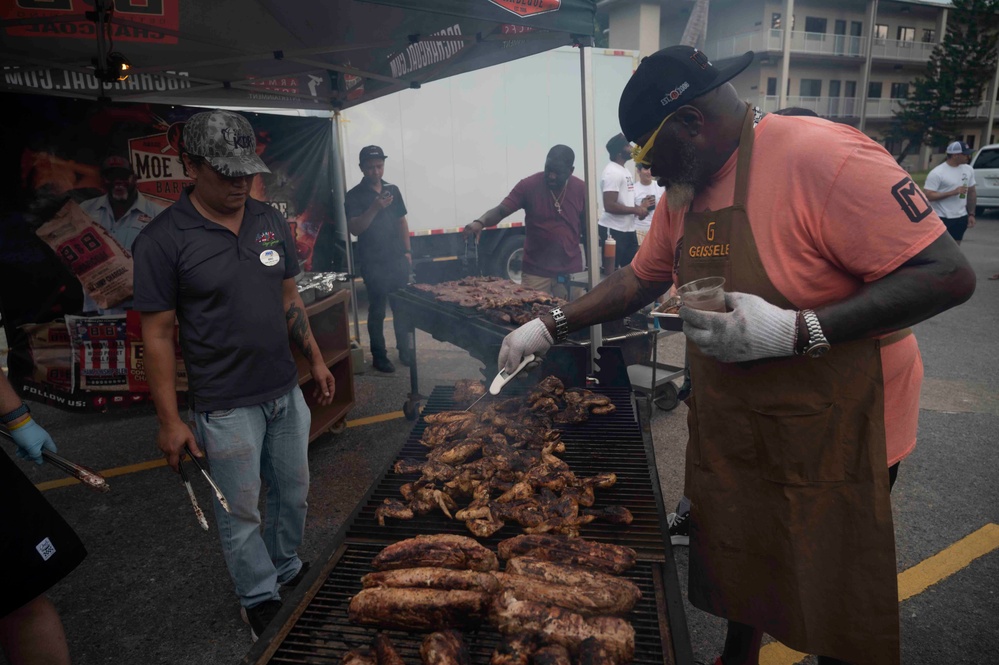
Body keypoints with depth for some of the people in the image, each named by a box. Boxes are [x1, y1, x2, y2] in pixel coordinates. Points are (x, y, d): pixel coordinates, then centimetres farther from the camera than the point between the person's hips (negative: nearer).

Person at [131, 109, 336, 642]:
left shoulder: (270, 221, 4)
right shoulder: (162, 239, -13)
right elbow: (158, 333, -10)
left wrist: (315, 360, 12)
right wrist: (170, 420, -9)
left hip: (286, 393, 5)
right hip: (226, 407, -5)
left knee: (293, 492, 18)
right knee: (240, 511, 11)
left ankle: (288, 571, 42)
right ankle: (260, 600, 32)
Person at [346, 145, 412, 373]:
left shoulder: (392, 190, 9)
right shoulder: (354, 196, -5)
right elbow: (354, 229, -15)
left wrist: (407, 251, 7)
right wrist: (375, 208, -28)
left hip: (397, 259, 4)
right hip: (373, 263, -4)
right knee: (377, 310, 1)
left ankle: (404, 350, 22)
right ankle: (378, 356, 12)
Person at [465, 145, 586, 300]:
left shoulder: (580, 189, 0)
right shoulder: (528, 185, -7)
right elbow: (500, 211, -13)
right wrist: (480, 222, -35)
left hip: (571, 271, 2)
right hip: (536, 272, -1)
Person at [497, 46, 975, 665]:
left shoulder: (821, 156, -23)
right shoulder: (684, 190, 2)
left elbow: (949, 276, -24)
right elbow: (641, 279, 12)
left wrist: (796, 331, -32)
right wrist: (549, 326, 5)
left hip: (833, 432, -7)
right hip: (730, 427, 7)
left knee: (837, 612, 13)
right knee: (738, 566, 25)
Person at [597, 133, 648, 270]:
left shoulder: (623, 170, 15)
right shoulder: (612, 172, -16)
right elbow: (610, 206, -24)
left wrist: (638, 208, 6)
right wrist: (636, 210, -16)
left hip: (627, 229, 10)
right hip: (613, 231, -10)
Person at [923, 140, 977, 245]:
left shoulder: (969, 170, 6)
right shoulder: (937, 173, -15)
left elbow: (971, 192, 15)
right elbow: (928, 195, -20)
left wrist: (971, 214, 12)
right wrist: (953, 192, -23)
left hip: (961, 218, 7)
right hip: (941, 219, -7)